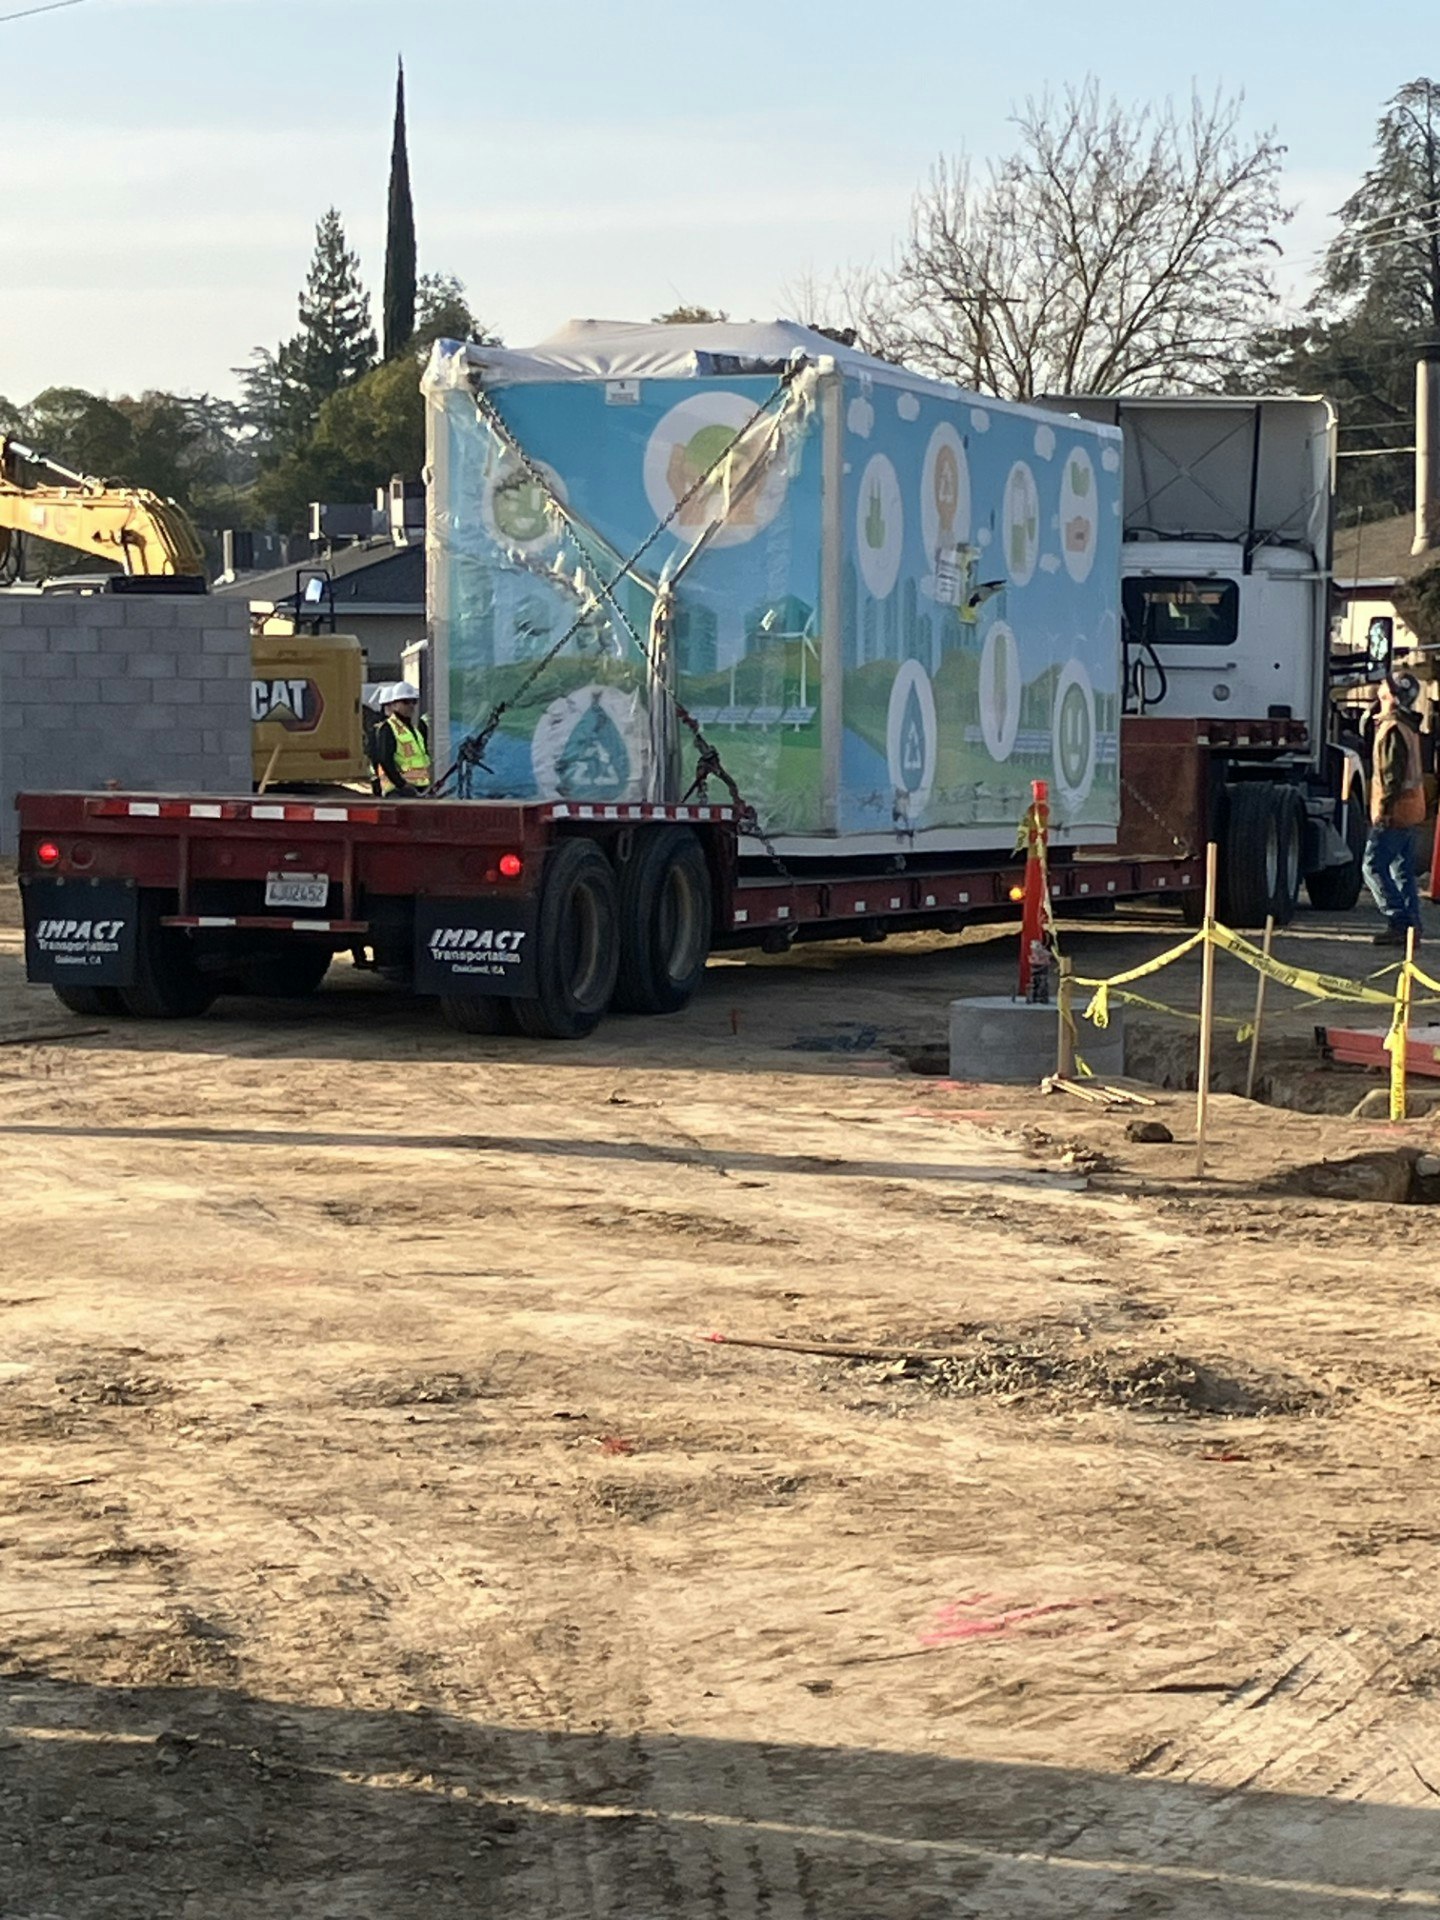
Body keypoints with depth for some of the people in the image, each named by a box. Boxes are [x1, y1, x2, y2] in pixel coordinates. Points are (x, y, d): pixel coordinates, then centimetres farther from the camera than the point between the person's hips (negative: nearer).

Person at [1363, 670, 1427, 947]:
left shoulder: (1393, 729, -17)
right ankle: (1411, 925, 12)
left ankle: (1399, 922, -12)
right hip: (1412, 809, 10)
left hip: (1394, 812, -10)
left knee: (1374, 866, -7)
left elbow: (1392, 773, -22)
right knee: (1404, 871, 12)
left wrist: (1384, 808, -20)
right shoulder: (1409, 727, 14)